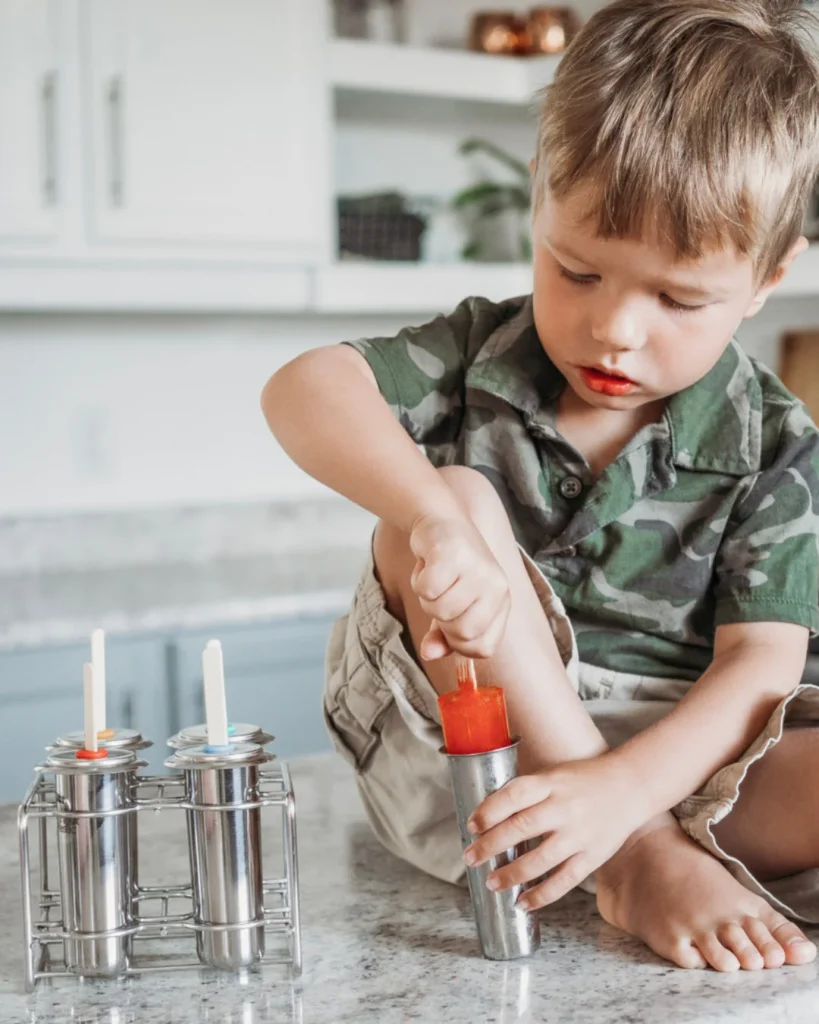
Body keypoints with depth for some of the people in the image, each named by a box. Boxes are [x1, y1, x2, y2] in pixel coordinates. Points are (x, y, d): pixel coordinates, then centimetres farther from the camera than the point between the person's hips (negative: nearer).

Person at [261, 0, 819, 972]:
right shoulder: (481, 353, -3)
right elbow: (304, 388, -21)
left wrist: (620, 788, -33)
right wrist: (438, 521, -41)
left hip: (671, 756, -1)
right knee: (458, 501, -28)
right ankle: (639, 857, -25)